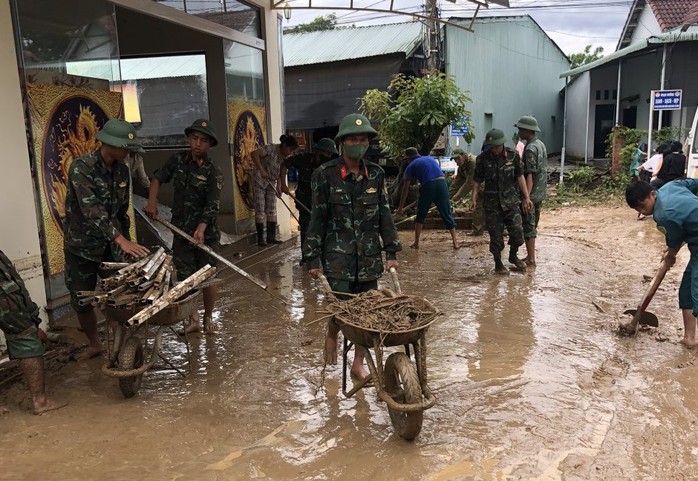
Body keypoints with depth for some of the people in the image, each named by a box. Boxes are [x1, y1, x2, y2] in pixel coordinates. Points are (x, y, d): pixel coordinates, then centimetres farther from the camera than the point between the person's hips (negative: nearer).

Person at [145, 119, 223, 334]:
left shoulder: (213, 172, -9)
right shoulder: (179, 159, 4)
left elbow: (212, 205, -18)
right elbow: (158, 177, 16)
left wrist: (201, 229, -32)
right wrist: (152, 201, 0)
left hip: (206, 233, -3)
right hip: (181, 231, 3)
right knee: (185, 278, 4)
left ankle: (208, 318, 23)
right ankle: (193, 319, 19)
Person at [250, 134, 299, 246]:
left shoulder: (286, 158, -2)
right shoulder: (271, 148, -21)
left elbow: (280, 174, 0)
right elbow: (254, 154, -30)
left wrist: (279, 187, -13)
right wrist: (261, 170, -34)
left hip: (271, 183, 6)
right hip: (260, 181, -6)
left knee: (272, 210, 6)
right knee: (260, 210, -5)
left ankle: (271, 237, 12)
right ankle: (260, 238, -1)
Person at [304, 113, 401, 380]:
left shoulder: (376, 174, 4)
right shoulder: (325, 175, -6)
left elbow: (384, 215, 9)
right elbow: (317, 218, -3)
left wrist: (391, 252, 6)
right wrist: (313, 258, -4)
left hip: (369, 255, 4)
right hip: (338, 255, -3)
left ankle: (358, 363, 23)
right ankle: (331, 336, 30)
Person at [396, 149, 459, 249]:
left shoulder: (411, 166, 15)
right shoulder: (431, 158, 27)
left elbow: (405, 189, 14)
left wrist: (400, 207, 20)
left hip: (428, 186, -3)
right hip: (442, 183, 3)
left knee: (420, 215, 15)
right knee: (447, 214, 12)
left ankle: (416, 243, 15)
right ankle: (455, 242, 11)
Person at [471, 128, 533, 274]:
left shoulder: (513, 156, -3)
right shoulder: (482, 159, -5)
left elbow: (520, 176, 2)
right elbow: (477, 180, 1)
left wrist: (526, 197, 0)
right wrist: (474, 198, -9)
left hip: (511, 201, 1)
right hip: (492, 203, -1)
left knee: (517, 230, -3)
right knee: (496, 235, 3)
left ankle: (513, 255, 25)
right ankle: (498, 263, 21)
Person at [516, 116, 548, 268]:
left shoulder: (530, 149, -19)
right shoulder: (541, 144, 11)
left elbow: (530, 175, -24)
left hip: (531, 193, -9)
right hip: (540, 192, 9)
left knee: (528, 226, -2)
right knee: (532, 225, 17)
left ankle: (531, 260, 3)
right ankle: (530, 256, 26)